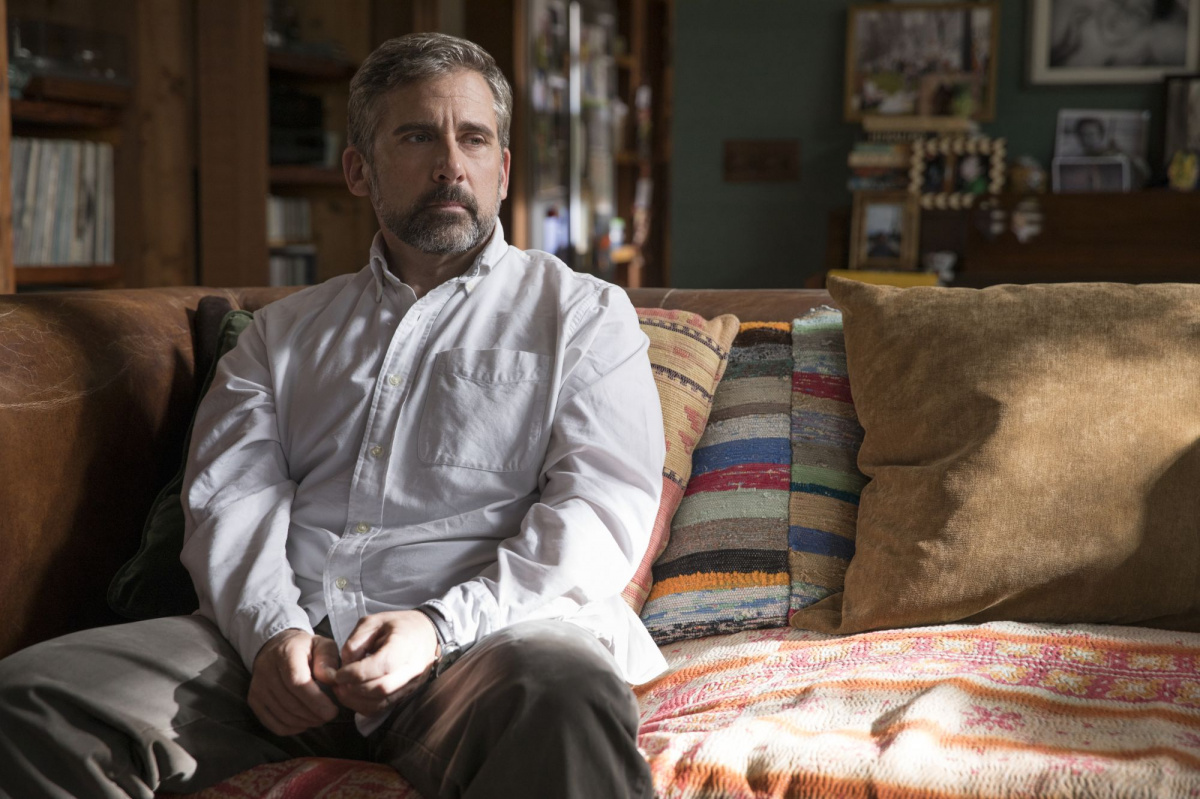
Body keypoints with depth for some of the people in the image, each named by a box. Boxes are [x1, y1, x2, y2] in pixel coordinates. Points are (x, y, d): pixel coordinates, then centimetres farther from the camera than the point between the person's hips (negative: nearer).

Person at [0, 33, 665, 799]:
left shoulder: (582, 314, 14)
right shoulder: (285, 330, 25)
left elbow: (604, 509, 1)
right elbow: (229, 493, 11)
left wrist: (441, 626, -14)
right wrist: (271, 629, -11)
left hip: (480, 635, -4)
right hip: (276, 638, 5)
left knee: (568, 693, -40)